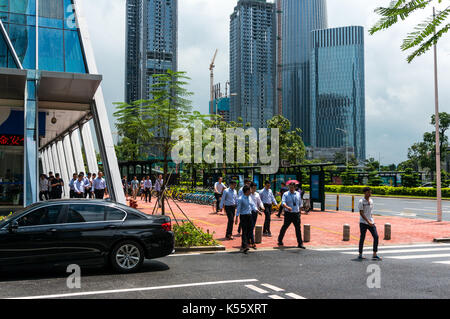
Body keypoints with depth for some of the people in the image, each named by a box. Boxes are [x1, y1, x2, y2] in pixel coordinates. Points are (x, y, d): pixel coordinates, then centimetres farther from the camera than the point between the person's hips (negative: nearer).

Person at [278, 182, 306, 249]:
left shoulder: (298, 194, 9)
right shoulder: (285, 194, -4)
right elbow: (283, 202, -19)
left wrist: (299, 209, 17)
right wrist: (287, 207, -37)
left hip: (296, 213, 3)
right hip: (288, 213, -3)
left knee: (298, 228, 1)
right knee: (285, 227, 5)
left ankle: (300, 243, 7)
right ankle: (280, 240, 23)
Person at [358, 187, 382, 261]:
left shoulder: (371, 201, 9)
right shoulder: (361, 201, -10)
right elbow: (361, 213, -14)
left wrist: (371, 220, 12)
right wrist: (368, 221, -19)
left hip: (371, 222, 6)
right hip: (363, 222, -5)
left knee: (376, 236, -5)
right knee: (362, 238, 1)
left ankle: (375, 255, -1)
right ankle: (360, 254, 14)